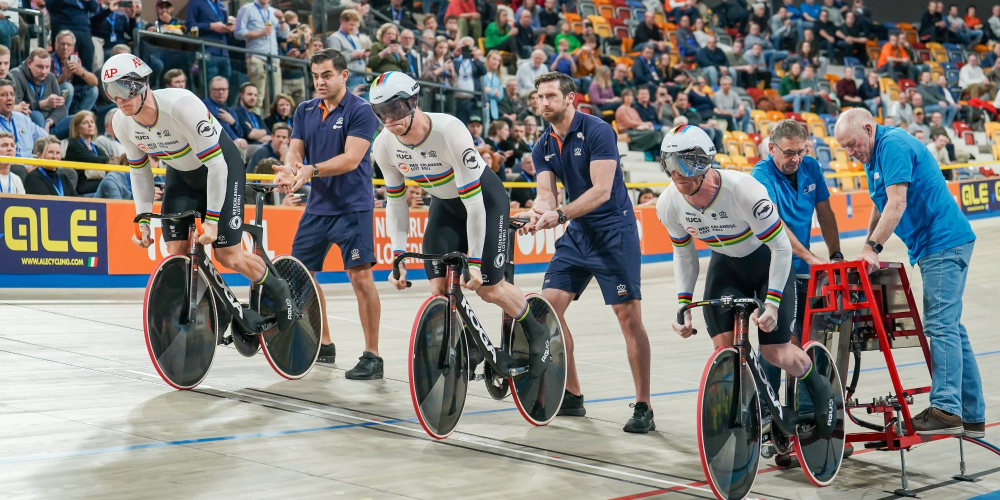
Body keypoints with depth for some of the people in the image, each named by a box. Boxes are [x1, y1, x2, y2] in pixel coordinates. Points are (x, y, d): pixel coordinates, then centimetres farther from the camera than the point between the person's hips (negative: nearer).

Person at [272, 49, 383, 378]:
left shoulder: (360, 111, -10)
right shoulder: (305, 111, 9)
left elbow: (351, 158, -20)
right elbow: (295, 150, 3)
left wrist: (312, 170, -31)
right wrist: (289, 169, -20)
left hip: (352, 207, -7)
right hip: (316, 206, 7)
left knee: (361, 277, -12)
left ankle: (372, 356, -5)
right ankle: (323, 345, 26)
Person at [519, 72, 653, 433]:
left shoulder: (597, 131, -14)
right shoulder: (543, 148, 7)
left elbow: (601, 190, -21)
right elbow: (547, 193, -3)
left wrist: (560, 215, -31)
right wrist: (536, 213, -26)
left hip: (614, 230, -7)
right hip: (577, 233, 7)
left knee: (628, 315, -11)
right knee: (548, 306, 0)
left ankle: (643, 408, -5)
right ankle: (571, 396, 13)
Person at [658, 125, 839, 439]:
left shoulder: (743, 190, -35)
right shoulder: (668, 204, -20)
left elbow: (781, 248, -25)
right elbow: (684, 254, -1)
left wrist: (772, 302, -28)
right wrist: (683, 306, -9)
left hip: (767, 260, -4)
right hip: (726, 264, 4)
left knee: (775, 352, -5)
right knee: (724, 347, -13)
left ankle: (821, 391, 27)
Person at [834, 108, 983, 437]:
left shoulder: (893, 145, -14)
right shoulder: (874, 156, 17)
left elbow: (897, 204, -22)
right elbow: (880, 209, 22)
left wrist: (872, 248, -22)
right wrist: (867, 255, 13)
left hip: (944, 243, -10)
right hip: (933, 247, 11)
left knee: (940, 326, -15)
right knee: (950, 328, 9)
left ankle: (946, 409, -19)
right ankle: (971, 416, 12)